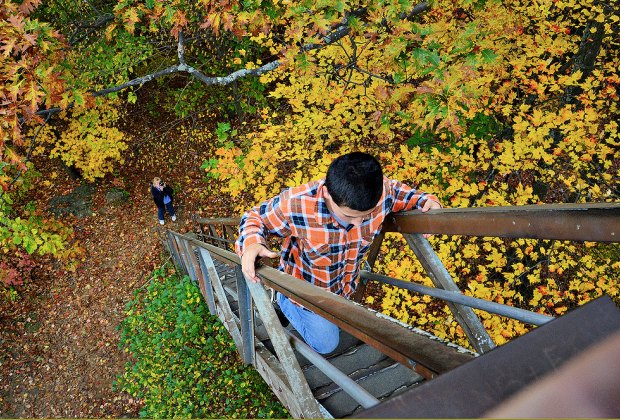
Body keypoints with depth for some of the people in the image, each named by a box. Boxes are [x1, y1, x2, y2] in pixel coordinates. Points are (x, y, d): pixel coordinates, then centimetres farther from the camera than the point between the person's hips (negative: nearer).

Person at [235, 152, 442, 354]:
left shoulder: (383, 191, -31)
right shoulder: (295, 205, -42)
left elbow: (398, 191, -4)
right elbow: (255, 217, -23)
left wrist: (424, 200, -23)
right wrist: (251, 243, -44)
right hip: (305, 291, -5)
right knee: (326, 344, 14)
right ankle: (284, 301, 32)